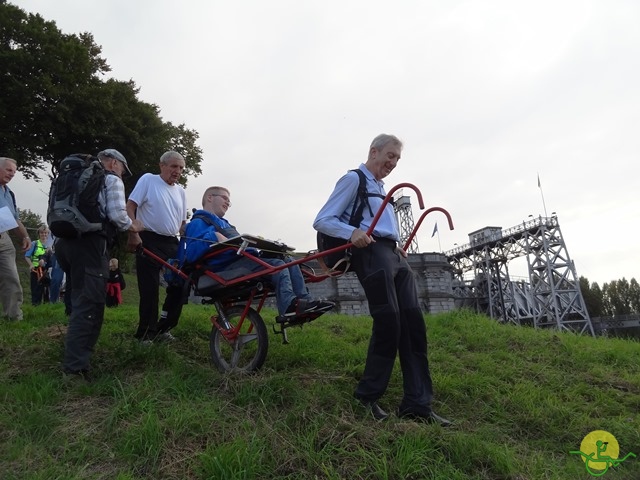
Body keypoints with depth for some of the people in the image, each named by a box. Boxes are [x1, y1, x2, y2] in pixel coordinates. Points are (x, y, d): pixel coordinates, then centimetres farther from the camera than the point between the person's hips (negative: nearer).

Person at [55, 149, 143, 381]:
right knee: (89, 304, -9)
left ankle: (76, 352, 30)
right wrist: (133, 226, 7)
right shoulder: (112, 180, 4)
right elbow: (117, 214, -9)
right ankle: (75, 366, -13)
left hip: (64, 240, 9)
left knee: (78, 299, 19)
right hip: (89, 243, -9)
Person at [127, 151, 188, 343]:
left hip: (172, 244, 6)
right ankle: (145, 334, 9)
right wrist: (133, 234, -16)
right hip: (149, 241, -6)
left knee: (178, 286, 6)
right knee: (150, 290, -4)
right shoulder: (148, 179, -1)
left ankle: (163, 329, 20)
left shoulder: (181, 192, 15)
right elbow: (130, 207, -7)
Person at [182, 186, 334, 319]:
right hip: (228, 266, -9)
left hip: (244, 260, 9)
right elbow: (191, 253, -13)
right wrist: (213, 236, -23)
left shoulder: (223, 223, 34)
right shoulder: (198, 223, 4)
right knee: (277, 264, -26)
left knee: (290, 262, -6)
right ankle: (289, 305, -37)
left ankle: (304, 301, -18)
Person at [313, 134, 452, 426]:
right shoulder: (354, 179, 3)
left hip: (394, 254, 9)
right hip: (371, 252, -9)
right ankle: (367, 396, 4)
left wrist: (397, 247, 13)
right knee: (389, 324, -13)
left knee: (413, 324, -1)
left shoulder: (381, 188, 30)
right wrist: (352, 232, -23)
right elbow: (322, 221, -6)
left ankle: (417, 404, 2)